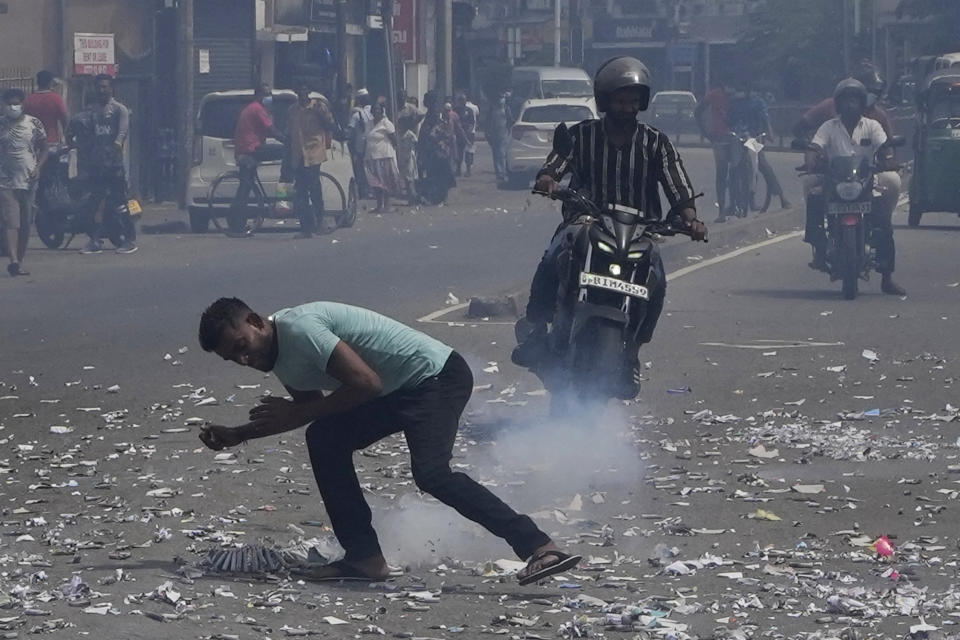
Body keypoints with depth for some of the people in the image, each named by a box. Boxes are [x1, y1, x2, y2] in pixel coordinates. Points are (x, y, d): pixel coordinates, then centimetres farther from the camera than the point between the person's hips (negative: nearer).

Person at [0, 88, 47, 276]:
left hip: (29, 181, 2)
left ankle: (20, 259, 17)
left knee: (26, 224, 6)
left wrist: (38, 167, -6)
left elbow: (43, 148, 10)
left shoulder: (34, 124, 5)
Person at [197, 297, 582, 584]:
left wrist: (294, 414, -17)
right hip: (402, 391, 10)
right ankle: (365, 557, 5)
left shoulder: (298, 329, -20)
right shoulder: (280, 359, 11)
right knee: (324, 439, 5)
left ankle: (537, 547, -31)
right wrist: (237, 435, 17)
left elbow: (366, 383, -25)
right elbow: (311, 406, 27)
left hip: (438, 375, -10)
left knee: (431, 474, -26)